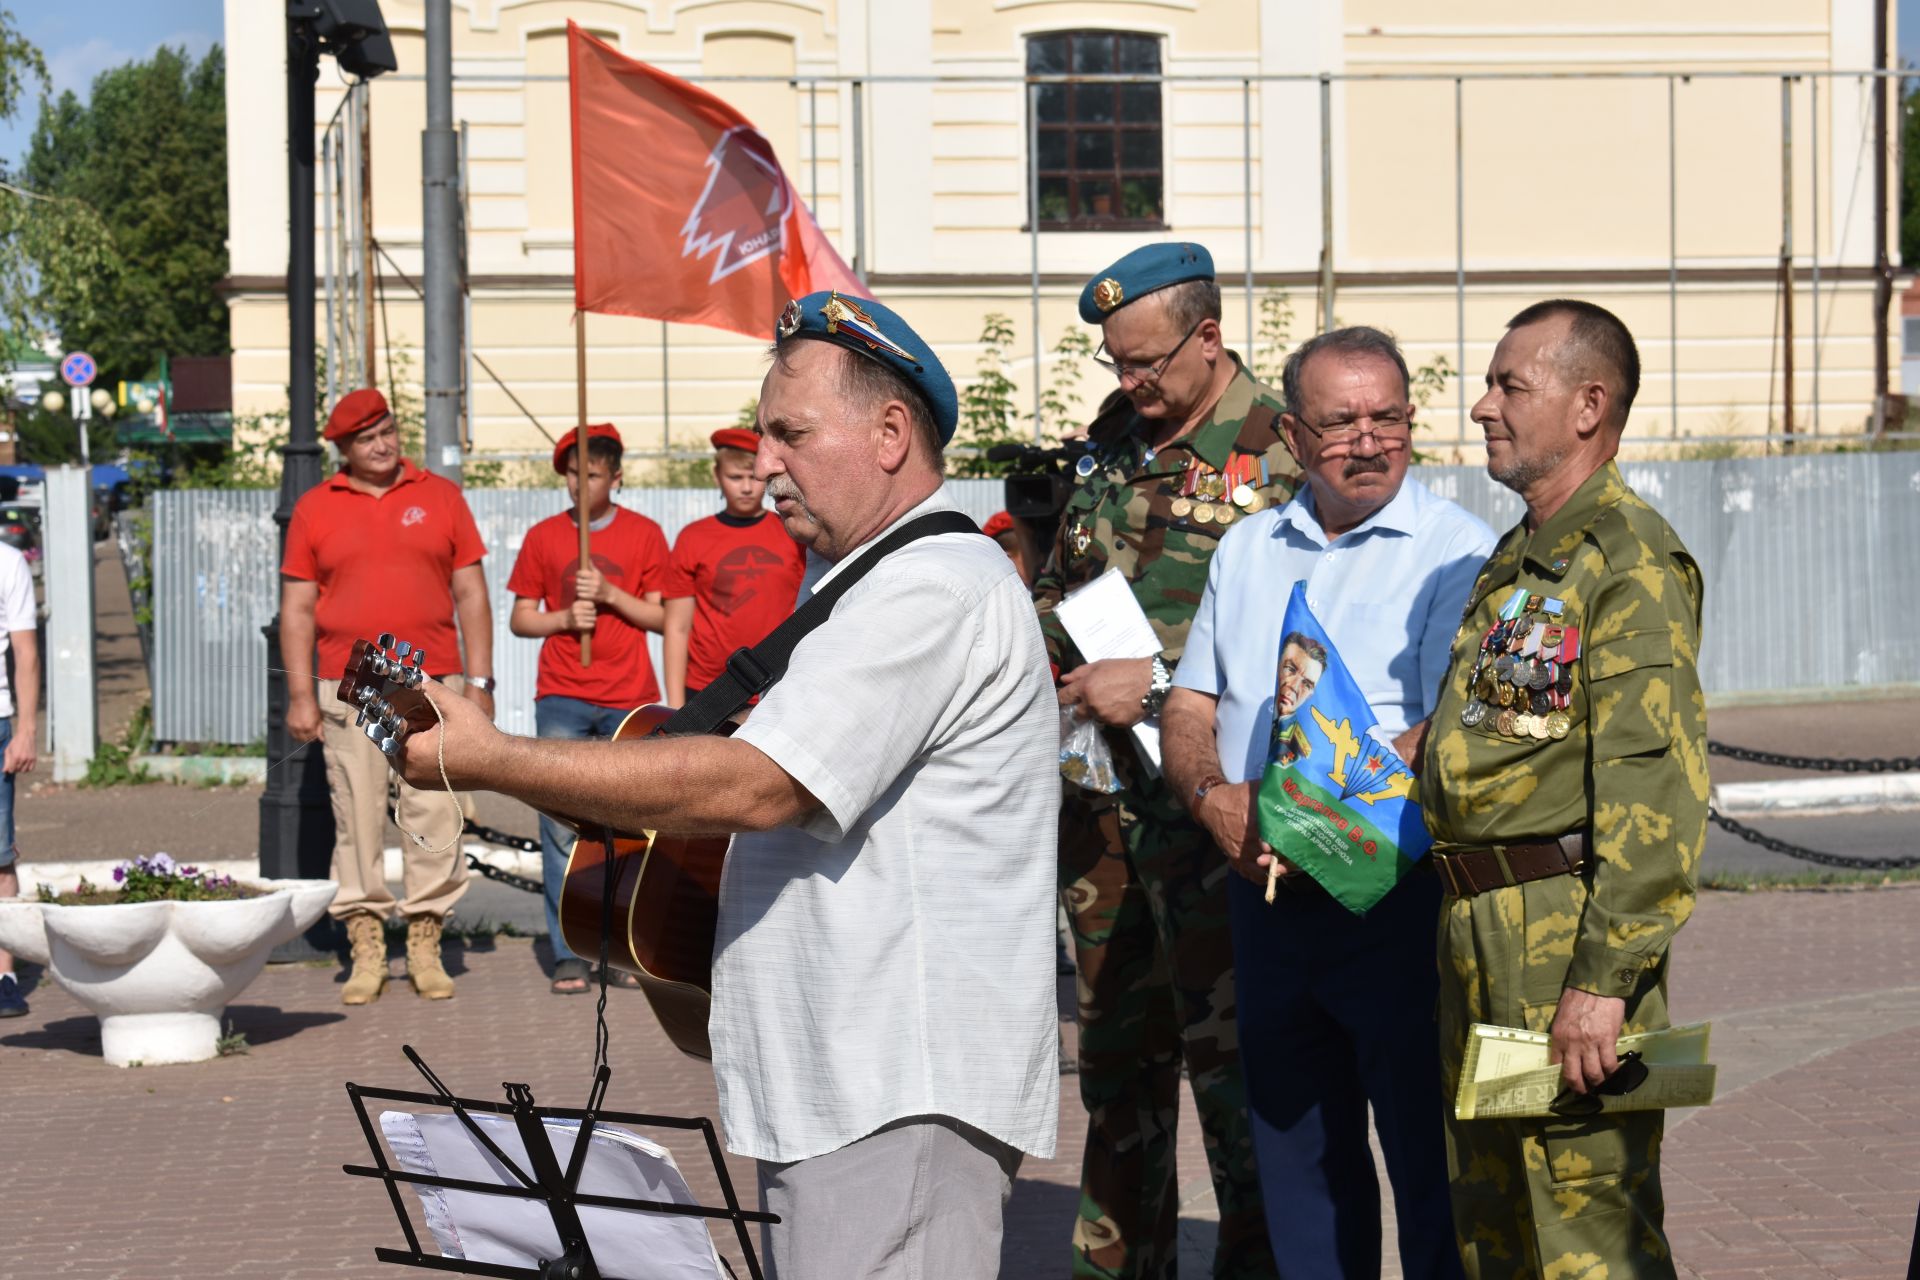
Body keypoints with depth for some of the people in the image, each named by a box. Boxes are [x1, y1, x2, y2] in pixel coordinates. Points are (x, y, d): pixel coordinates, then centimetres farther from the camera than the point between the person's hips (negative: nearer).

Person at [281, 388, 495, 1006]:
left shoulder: (440, 496, 9)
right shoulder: (315, 509, 8)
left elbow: (470, 594, 9)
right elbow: (297, 608, 8)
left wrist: (479, 681, 2)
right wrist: (299, 695, 0)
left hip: (432, 686, 0)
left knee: (434, 816, -3)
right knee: (356, 820, -1)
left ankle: (425, 945, 5)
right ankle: (366, 951, 4)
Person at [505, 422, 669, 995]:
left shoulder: (644, 535, 6)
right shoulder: (543, 537, 8)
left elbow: (662, 616, 5)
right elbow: (519, 619, 11)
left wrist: (611, 595, -10)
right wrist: (564, 618, -7)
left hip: (629, 700, 0)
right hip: (562, 698, 0)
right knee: (561, 825, -7)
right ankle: (568, 955, -5)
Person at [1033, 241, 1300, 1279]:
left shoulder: (1280, 450, -9)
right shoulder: (1113, 439, 13)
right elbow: (1061, 579, 26)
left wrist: (1158, 684, -19)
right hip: (1103, 793, 7)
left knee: (1228, 1047, -4)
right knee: (1115, 1047, 14)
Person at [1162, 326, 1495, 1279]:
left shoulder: (1456, 553, -6)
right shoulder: (1247, 551, 14)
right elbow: (1191, 704, 12)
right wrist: (1217, 797, -8)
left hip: (1397, 892, -6)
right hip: (1265, 895, 6)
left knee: (1429, 1155, -2)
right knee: (1296, 1155, 14)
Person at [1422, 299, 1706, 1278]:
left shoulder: (1630, 558, -12)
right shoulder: (1515, 560, 19)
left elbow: (1657, 790, -20)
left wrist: (1605, 978, -24)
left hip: (1570, 930, -10)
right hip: (1476, 934, 10)